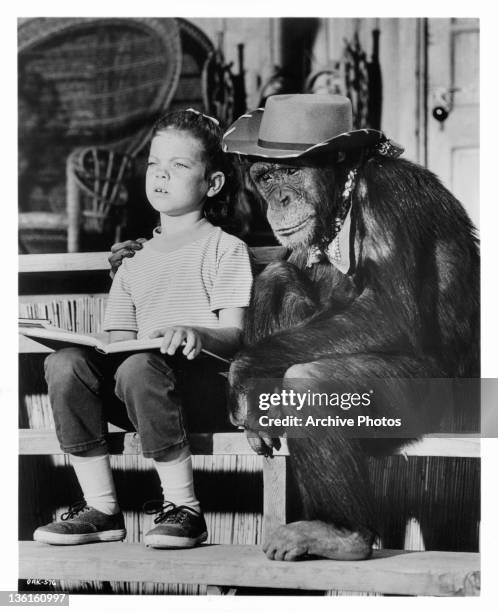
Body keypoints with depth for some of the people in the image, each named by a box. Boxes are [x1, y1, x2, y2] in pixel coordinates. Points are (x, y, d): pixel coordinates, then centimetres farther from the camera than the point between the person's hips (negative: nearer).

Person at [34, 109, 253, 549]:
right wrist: (86, 345, -4)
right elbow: (120, 341, 19)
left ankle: (183, 508, -25)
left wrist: (197, 334, -27)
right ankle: (101, 508, -18)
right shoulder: (135, 263, 26)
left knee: (139, 367, -36)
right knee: (65, 362, -21)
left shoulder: (225, 249, 9)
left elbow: (234, 335, -4)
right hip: (141, 384, 5)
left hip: (206, 382, -5)